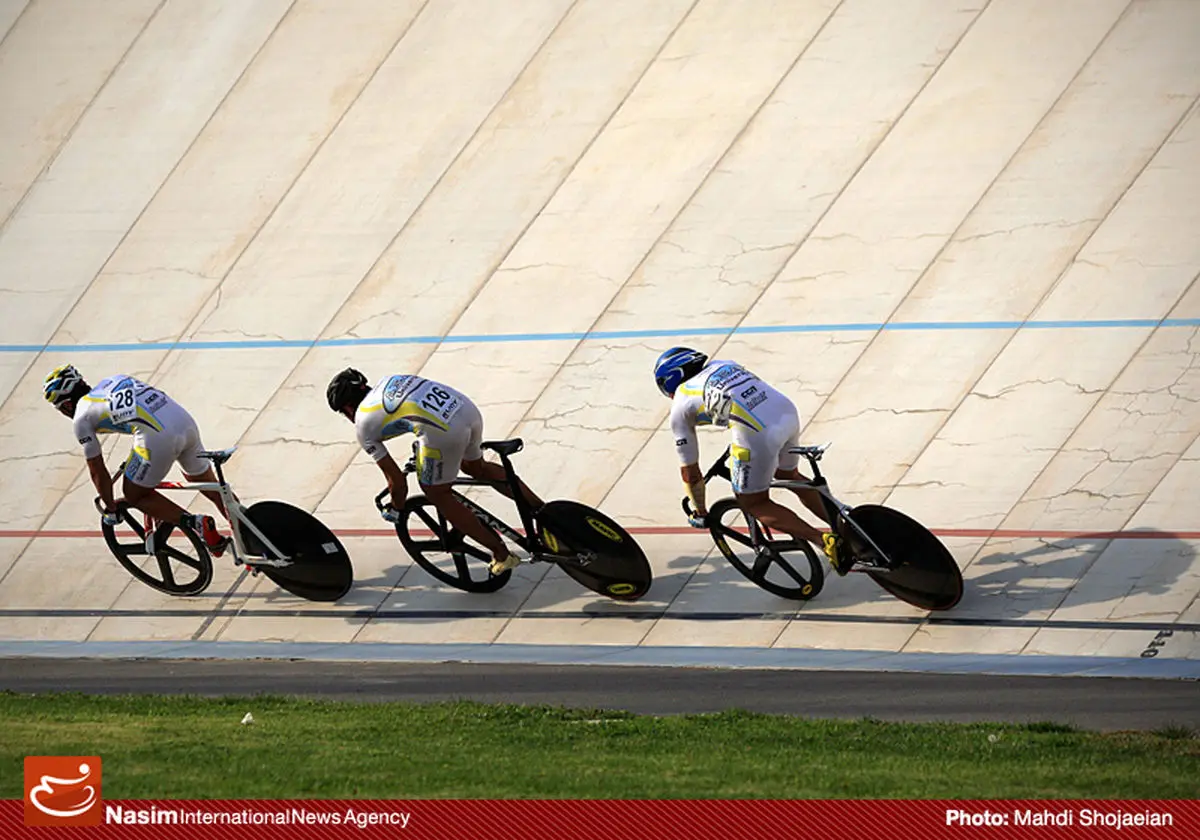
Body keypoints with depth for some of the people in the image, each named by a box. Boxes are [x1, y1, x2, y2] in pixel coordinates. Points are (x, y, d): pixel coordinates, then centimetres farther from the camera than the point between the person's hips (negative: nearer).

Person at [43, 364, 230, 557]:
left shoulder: (82, 417, 10)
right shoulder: (112, 381, 29)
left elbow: (98, 472, 13)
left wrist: (110, 509, 26)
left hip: (159, 436, -7)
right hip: (186, 422, 7)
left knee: (133, 495, 13)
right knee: (209, 485, 25)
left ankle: (198, 524, 0)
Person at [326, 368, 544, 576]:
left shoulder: (363, 425, 11)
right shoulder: (387, 382, 29)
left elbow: (397, 479, 12)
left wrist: (396, 510, 30)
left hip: (444, 431, -8)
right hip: (469, 409, 8)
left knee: (437, 493, 16)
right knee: (477, 467, 34)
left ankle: (501, 554, 16)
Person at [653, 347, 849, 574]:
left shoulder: (681, 405, 16)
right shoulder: (723, 366, 31)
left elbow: (690, 472, 20)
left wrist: (700, 513, 35)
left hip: (758, 432, -7)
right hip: (789, 412, 7)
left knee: (753, 503, 12)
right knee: (788, 475, 34)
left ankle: (824, 541, -3)